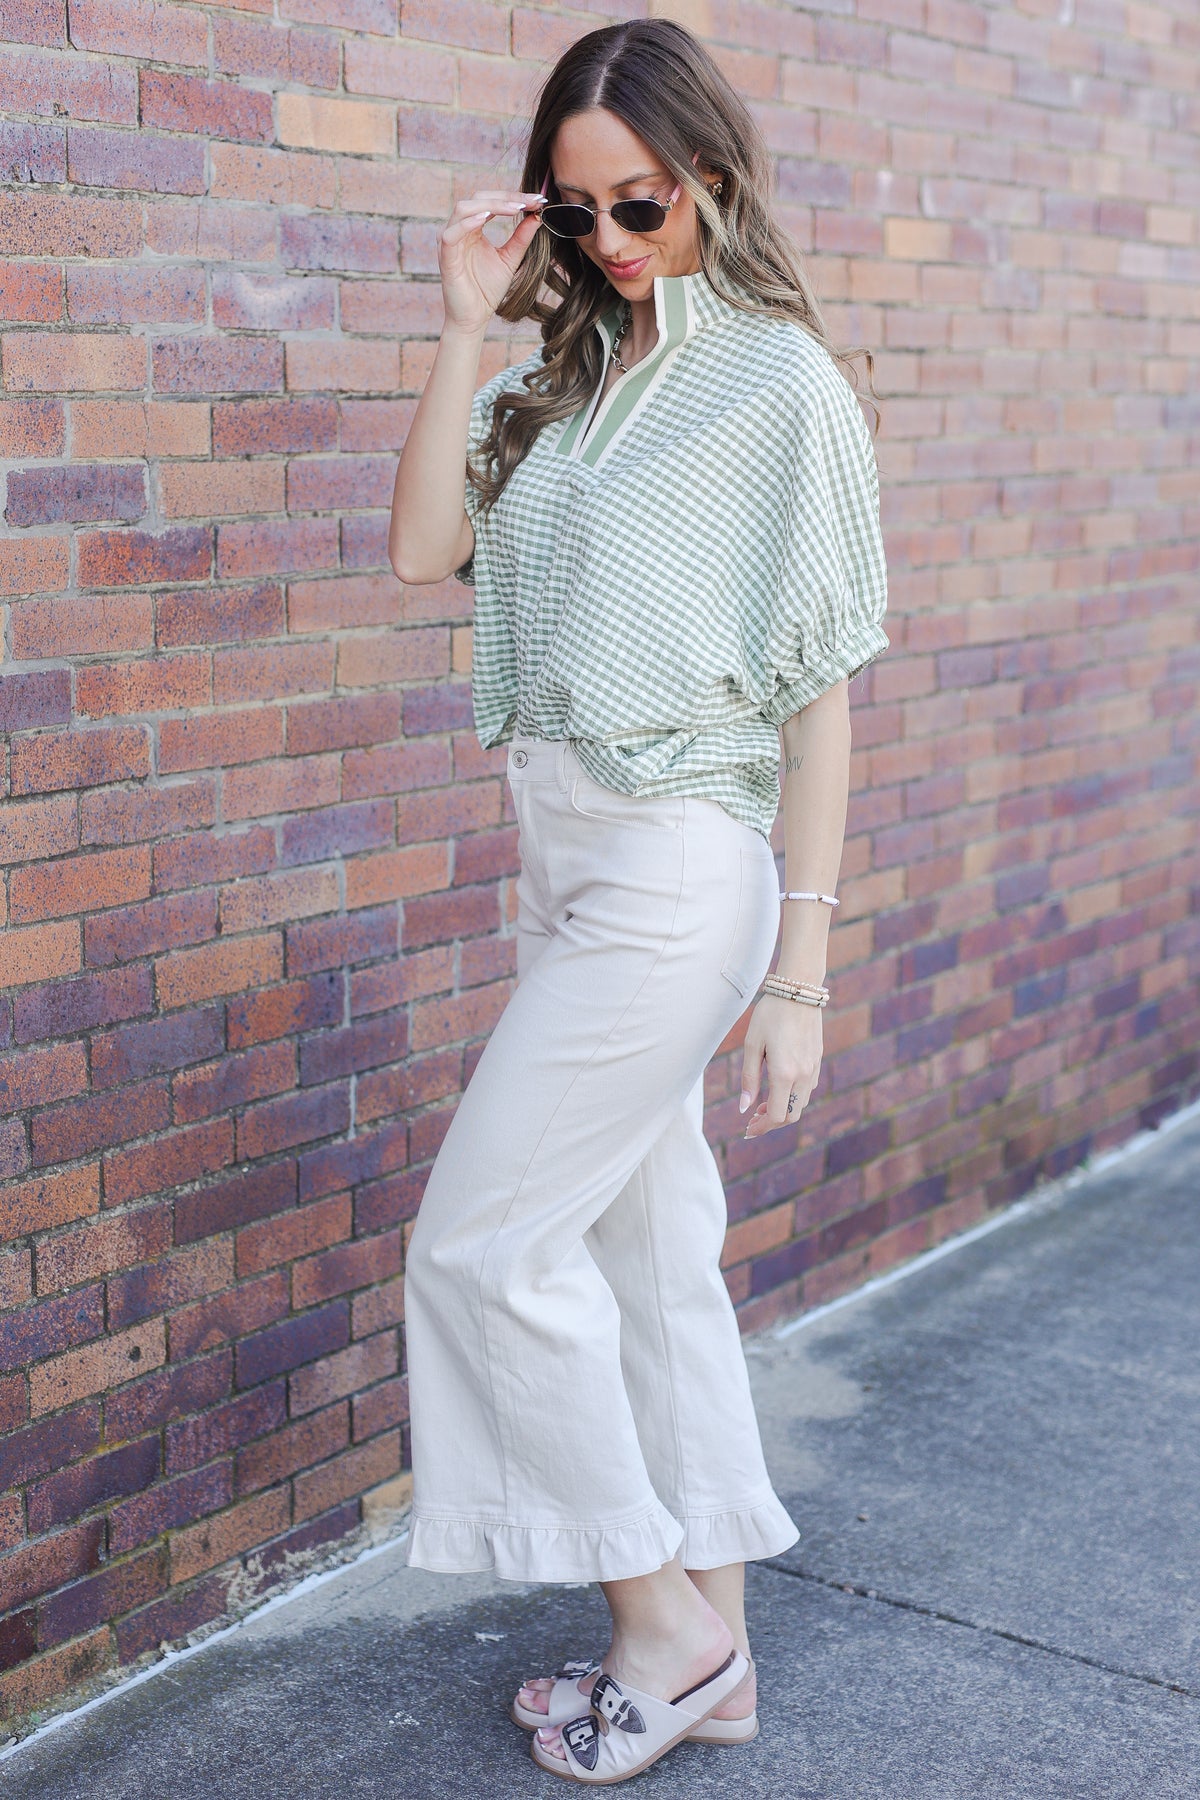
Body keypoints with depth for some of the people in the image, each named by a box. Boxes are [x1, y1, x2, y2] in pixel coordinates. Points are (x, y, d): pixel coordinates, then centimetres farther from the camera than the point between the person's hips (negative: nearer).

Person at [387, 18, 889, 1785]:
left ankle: (662, 1620, 13)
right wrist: (469, 325, -1)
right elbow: (423, 546, 2)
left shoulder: (781, 383, -9)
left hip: (677, 863, -8)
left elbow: (819, 695, -11)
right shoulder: (566, 376, 11)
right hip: (568, 855, 8)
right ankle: (712, 1651, 26)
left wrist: (800, 971, -13)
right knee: (652, 1249, 13)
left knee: (484, 1245, -4)